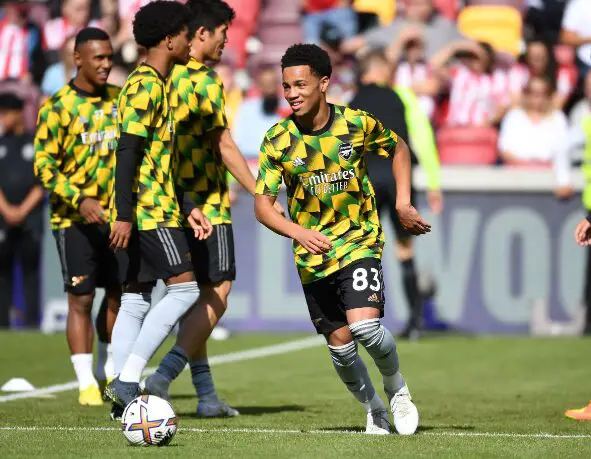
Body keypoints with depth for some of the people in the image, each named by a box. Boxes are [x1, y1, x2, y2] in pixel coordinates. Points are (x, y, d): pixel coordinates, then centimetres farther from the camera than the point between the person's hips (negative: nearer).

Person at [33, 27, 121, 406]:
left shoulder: (120, 100, 6)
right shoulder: (58, 107, -9)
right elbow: (44, 165, -12)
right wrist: (80, 200, -24)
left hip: (115, 215, 5)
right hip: (74, 218, -5)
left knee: (118, 294, 8)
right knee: (81, 298, -5)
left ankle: (109, 374, 24)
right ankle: (87, 383, -1)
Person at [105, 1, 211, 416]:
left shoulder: (155, 85, 20)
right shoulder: (145, 86, -12)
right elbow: (128, 152, -19)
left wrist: (187, 208, 22)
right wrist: (124, 215, -24)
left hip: (158, 207, 10)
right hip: (148, 211, -10)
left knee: (135, 299, 7)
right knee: (184, 287, -10)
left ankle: (123, 396, 5)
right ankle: (128, 379, -14)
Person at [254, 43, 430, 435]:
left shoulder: (357, 123, -10)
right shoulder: (278, 140, -11)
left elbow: (399, 149, 10)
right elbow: (263, 205, -11)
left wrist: (403, 204, 0)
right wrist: (300, 233, -28)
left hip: (359, 241, -2)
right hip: (312, 255, 2)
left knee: (364, 325, -21)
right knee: (340, 343, 4)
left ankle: (397, 388, 8)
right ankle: (374, 409, 30)